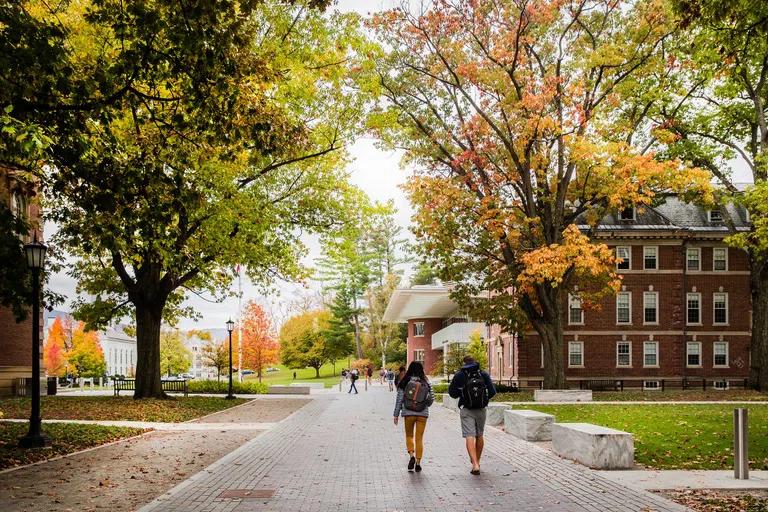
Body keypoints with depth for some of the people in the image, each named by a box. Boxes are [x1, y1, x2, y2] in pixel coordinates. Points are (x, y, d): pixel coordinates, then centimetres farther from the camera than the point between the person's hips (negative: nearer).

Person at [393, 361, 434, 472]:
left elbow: (399, 399, -2)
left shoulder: (404, 383, -3)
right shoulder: (426, 383, 0)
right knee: (419, 438, 9)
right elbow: (432, 398, 2)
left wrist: (396, 414, 4)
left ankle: (412, 455, -6)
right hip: (422, 414, 1)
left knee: (409, 435, 16)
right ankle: (418, 463, 7)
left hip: (408, 413, -1)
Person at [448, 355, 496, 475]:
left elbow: (452, 393, 2)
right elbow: (492, 392, -1)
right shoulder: (484, 374, 3)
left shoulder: (459, 375, -1)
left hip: (466, 410, -3)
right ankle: (477, 461, 32)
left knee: (469, 436, -7)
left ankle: (475, 464, -21)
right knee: (479, 436, 19)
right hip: (481, 410, 3)